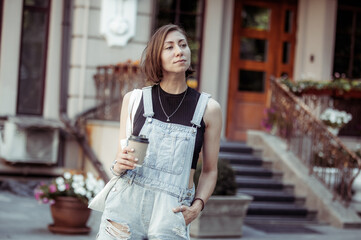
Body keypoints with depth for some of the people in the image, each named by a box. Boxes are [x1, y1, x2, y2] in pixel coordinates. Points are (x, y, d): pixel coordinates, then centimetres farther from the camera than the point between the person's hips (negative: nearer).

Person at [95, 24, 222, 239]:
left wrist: (197, 206, -5)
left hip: (171, 213, -1)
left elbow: (210, 171, 11)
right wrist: (119, 165, -9)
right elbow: (120, 163, 13)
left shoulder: (208, 108, 6)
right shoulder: (134, 100, 8)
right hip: (126, 203, 1)